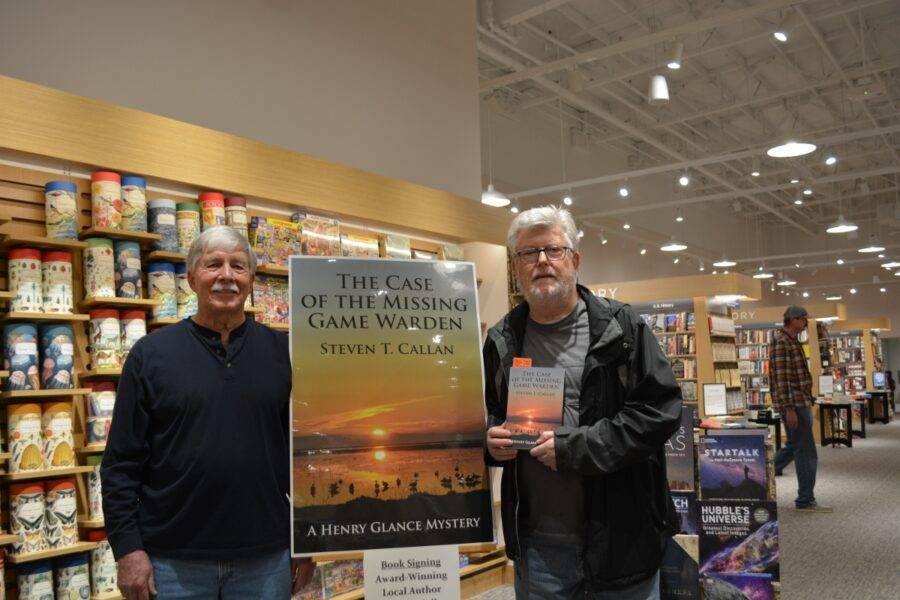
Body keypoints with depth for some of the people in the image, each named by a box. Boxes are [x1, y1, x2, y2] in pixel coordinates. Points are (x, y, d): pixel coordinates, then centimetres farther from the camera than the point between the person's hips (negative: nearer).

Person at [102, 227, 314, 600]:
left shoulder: (281, 352, 2)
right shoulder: (150, 354, -1)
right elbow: (122, 462, -1)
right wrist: (127, 548, -6)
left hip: (266, 558, 1)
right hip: (173, 559, -1)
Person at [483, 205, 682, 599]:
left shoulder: (620, 327, -4)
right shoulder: (502, 341, 7)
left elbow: (661, 409, -11)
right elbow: (486, 413, 20)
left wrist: (574, 449, -18)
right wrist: (491, 437, -4)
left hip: (620, 538, -2)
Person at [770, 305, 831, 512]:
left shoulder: (792, 341, 17)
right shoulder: (781, 342, -15)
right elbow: (781, 377, -21)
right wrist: (789, 408, -23)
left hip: (800, 402, 10)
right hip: (793, 403, -10)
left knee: (793, 447, 18)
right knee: (807, 453, -3)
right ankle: (805, 501, 5)